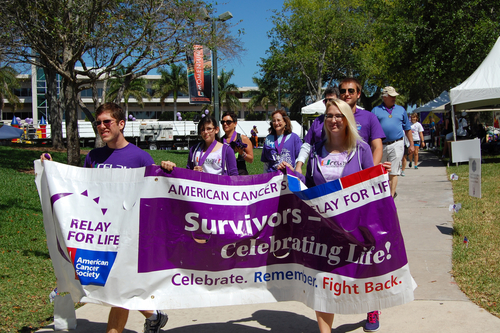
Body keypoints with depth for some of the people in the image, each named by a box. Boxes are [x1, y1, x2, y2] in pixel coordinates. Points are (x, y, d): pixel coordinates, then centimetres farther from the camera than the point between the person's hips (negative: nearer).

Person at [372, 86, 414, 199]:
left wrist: (411, 144, 13)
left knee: (393, 172, -6)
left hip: (396, 144, -1)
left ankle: (391, 196, -3)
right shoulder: (376, 110, 6)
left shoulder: (401, 110, 12)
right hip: (380, 146, 1)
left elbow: (407, 129, 16)